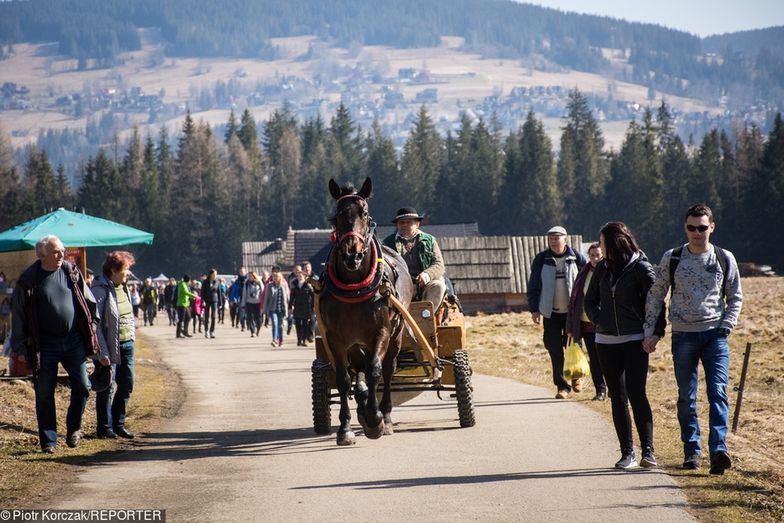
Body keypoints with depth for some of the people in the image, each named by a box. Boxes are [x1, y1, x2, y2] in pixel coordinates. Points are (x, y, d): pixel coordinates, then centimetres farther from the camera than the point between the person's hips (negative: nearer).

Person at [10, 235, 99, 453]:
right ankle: (48, 441, 12)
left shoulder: (72, 273, 3)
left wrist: (92, 323, 12)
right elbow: (18, 316, -3)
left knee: (82, 387, 1)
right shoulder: (28, 281, -7)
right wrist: (19, 348, -4)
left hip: (73, 340, 3)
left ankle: (73, 427, 24)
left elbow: (88, 301, 16)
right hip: (44, 344, -3)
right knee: (44, 394, 3)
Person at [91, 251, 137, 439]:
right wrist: (102, 353, -21)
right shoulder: (100, 290, -16)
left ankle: (118, 424, 23)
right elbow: (95, 324, -18)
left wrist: (131, 335, 12)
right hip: (109, 346, -8)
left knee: (127, 385, 11)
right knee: (106, 389, 1)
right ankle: (104, 428, 12)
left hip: (127, 345, 8)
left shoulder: (123, 287, 11)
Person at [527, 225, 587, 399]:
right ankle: (562, 386, 5)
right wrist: (534, 309, -2)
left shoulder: (576, 258, -2)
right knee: (555, 350, -2)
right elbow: (533, 286, 3)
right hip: (551, 313, 1)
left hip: (572, 312, -1)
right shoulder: (541, 260, 0)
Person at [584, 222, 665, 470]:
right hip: (606, 341, 5)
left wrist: (655, 332, -12)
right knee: (618, 398, 6)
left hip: (634, 340, -5)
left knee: (636, 394, -14)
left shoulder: (640, 268, -6)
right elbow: (590, 300, 18)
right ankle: (627, 453, 10)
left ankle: (647, 451, -13)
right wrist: (597, 319, 1)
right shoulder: (603, 268, 9)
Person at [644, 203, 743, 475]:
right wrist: (651, 332, 0)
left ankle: (718, 449, -18)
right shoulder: (672, 259, 2)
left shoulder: (724, 259, 4)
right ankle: (691, 450, 14)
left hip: (715, 335, -1)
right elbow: (655, 296, 7)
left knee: (718, 391, -13)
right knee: (686, 397, 5)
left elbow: (735, 297, 12)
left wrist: (726, 326, -1)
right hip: (683, 337, 1)